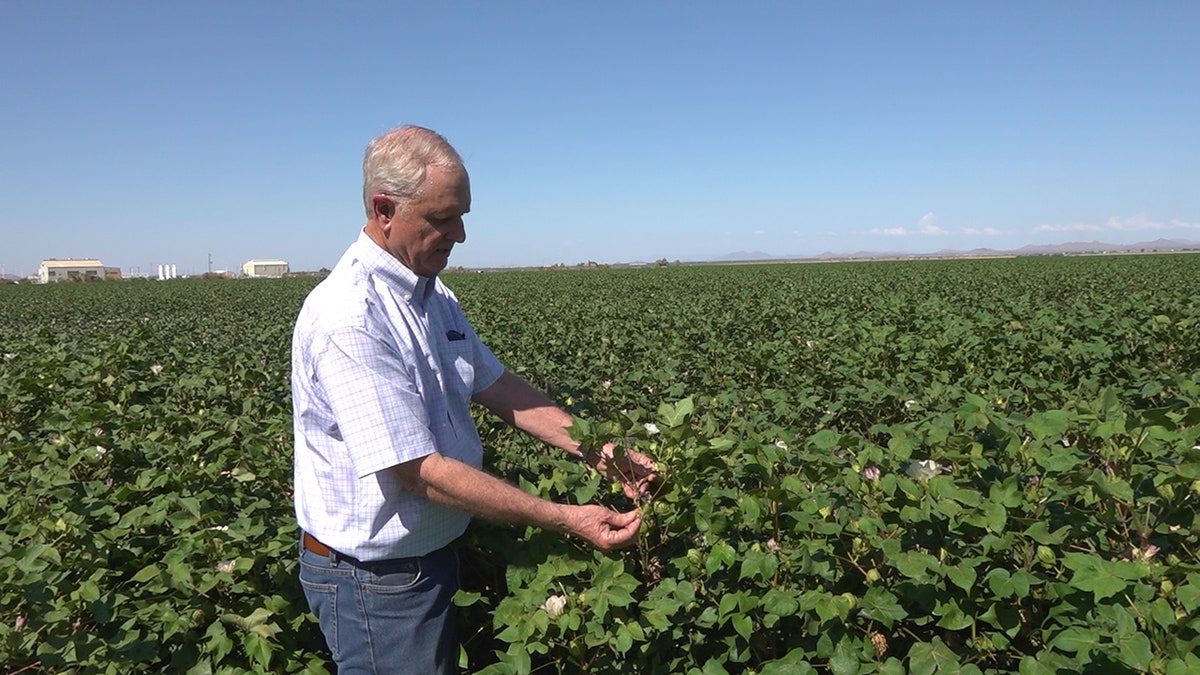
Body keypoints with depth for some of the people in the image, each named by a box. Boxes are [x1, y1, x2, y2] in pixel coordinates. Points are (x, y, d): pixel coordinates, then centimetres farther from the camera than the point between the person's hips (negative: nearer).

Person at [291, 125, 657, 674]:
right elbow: (420, 472, -29)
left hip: (431, 556, 9)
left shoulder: (433, 296, 3)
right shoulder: (348, 319, -27)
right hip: (376, 580, -8)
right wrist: (565, 520, -26)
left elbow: (496, 385, 6)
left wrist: (596, 451, -5)